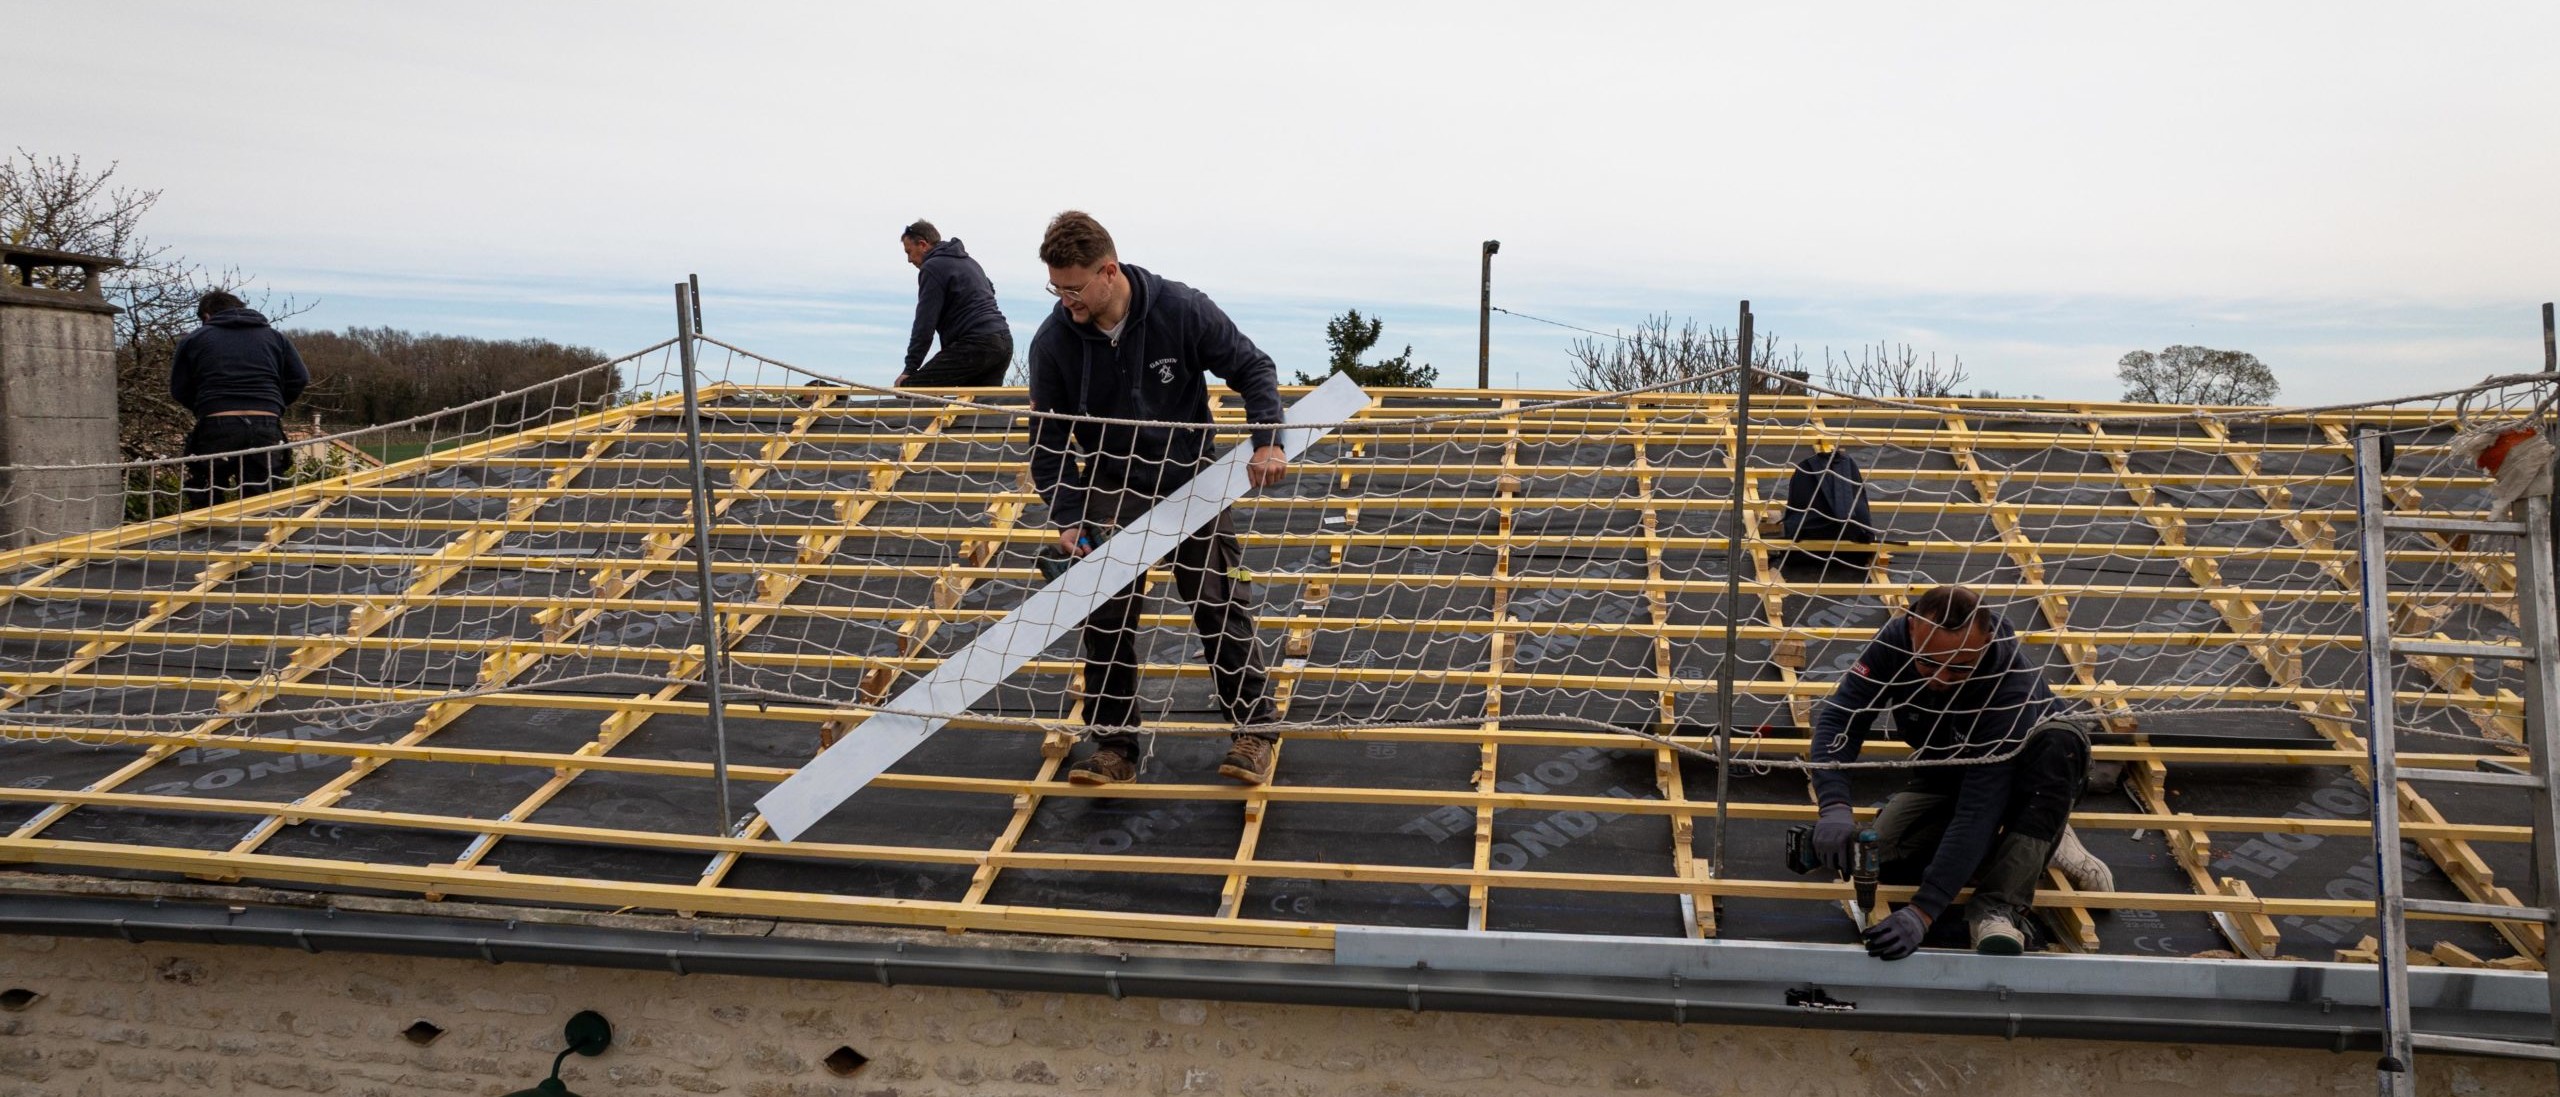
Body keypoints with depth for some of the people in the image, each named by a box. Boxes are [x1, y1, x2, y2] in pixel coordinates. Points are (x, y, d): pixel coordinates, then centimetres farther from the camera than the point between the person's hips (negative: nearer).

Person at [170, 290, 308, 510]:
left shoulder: (194, 339, 12)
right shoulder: (274, 337, 17)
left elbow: (179, 390, 11)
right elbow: (300, 380, 11)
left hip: (215, 427, -1)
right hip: (266, 429, 1)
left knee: (203, 505, 8)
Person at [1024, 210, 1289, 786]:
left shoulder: (1184, 311, -19)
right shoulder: (1053, 341, -14)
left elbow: (1253, 368, -6)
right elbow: (1048, 438, -5)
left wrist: (1267, 441, -19)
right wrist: (1068, 518, -14)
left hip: (1192, 481, -1)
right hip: (1111, 489, 2)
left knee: (1219, 606, 0)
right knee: (1106, 616, -3)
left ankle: (1254, 729, 14)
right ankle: (1114, 745, 8)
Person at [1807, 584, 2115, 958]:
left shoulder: (2014, 690, -39)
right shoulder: (1896, 639, -27)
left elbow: (1978, 808, -43)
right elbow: (1840, 717, -30)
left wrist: (1922, 913, -49)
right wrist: (1835, 807, -50)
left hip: (2028, 779, -3)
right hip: (1942, 779, 3)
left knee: (2061, 740, -37)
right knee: (1882, 860, -22)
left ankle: (1999, 908, -37)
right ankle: (2039, 845, -2)